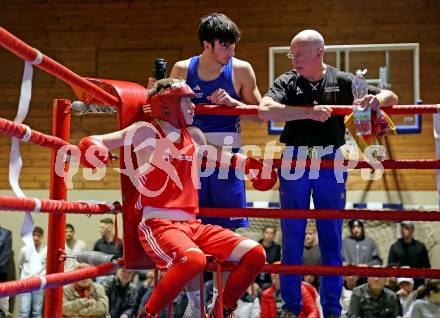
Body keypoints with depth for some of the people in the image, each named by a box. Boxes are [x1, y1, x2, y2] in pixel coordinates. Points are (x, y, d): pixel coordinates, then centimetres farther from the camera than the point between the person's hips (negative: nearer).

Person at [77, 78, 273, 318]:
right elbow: (92, 143, -4)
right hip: (157, 224, -7)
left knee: (255, 254, -4)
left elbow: (213, 157, 39)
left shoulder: (194, 135, 17)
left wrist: (248, 165, 34)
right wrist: (94, 148, -27)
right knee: (193, 259, -38)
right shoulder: (147, 132, 0)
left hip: (191, 224, 7)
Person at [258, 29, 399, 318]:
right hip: (294, 163, 0)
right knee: (292, 238, 5)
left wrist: (377, 99, -18)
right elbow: (265, 111, -21)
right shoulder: (287, 82, -1)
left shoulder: (343, 81, 2)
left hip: (331, 164, 0)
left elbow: (392, 97, 6)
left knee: (332, 239, 5)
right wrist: (309, 112, -27)